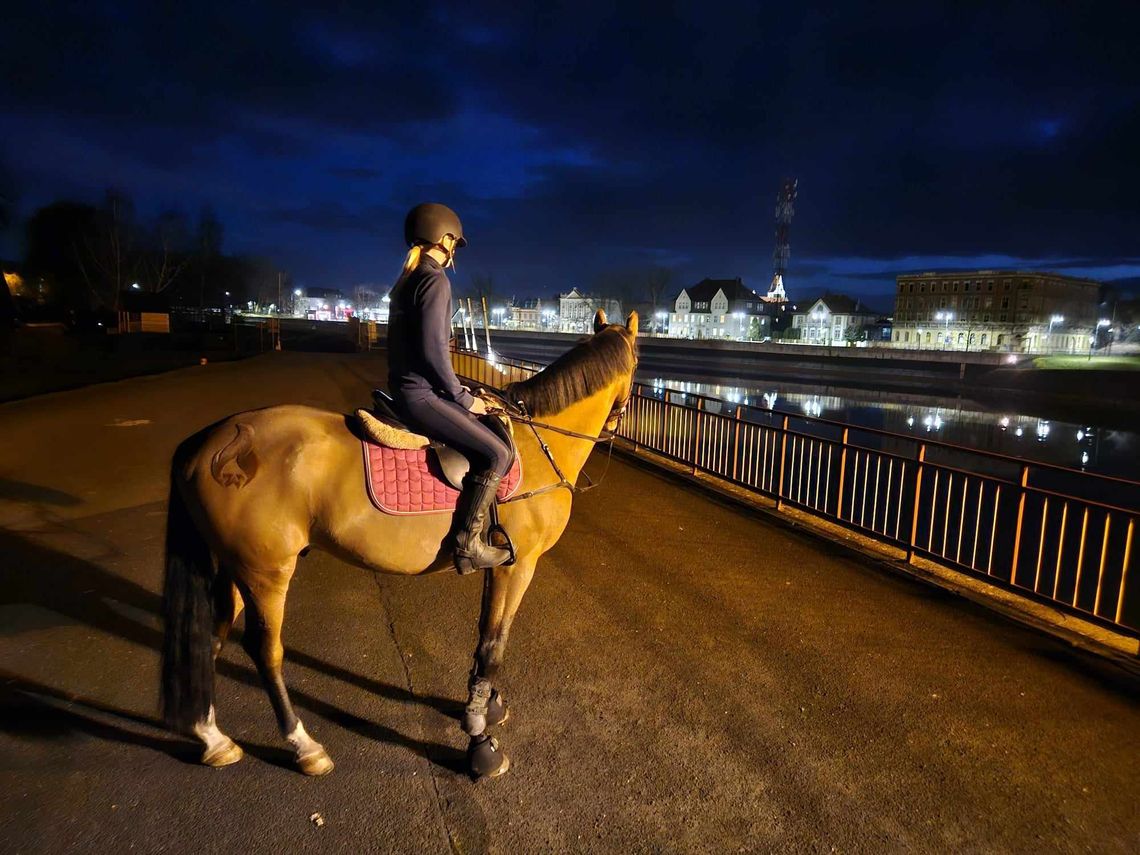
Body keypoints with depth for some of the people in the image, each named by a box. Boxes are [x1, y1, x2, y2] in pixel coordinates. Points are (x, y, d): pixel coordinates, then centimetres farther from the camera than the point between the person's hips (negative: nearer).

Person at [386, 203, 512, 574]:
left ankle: (470, 529, 27)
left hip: (406, 388, 11)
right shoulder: (435, 280, -14)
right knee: (497, 453, -12)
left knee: (483, 435, 23)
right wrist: (464, 398, -10)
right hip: (420, 395, -11)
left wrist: (457, 392, 19)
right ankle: (468, 544, -7)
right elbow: (433, 350, -21)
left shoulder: (407, 279, 16)